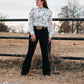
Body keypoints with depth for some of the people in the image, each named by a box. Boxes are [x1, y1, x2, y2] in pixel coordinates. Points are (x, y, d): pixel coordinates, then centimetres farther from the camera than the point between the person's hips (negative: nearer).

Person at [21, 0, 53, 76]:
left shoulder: (49, 12, 6)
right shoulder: (33, 10, 4)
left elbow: (50, 24, 11)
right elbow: (30, 22, -1)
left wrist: (50, 35, 6)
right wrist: (32, 33, -11)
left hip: (44, 32, 0)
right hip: (34, 31, 0)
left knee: (45, 52, 1)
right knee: (30, 51, 0)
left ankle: (46, 72, 11)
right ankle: (24, 71, 9)